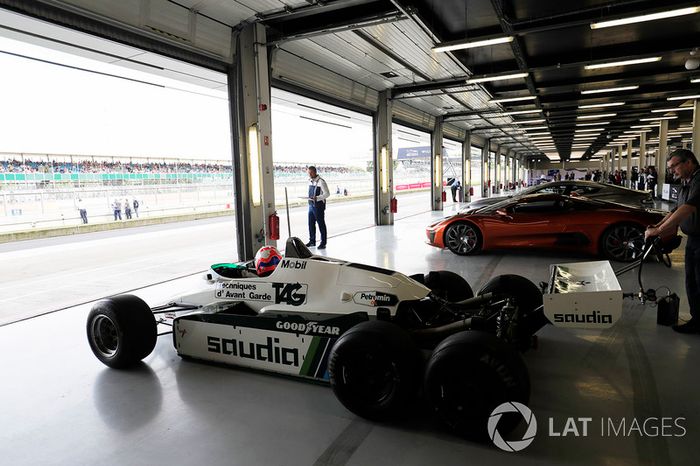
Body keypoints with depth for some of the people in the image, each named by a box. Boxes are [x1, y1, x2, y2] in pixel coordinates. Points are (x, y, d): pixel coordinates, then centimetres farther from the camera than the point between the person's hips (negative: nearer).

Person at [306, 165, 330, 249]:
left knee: (321, 224, 0)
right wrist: (310, 198, 12)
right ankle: (312, 241, 27)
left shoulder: (321, 181, -13)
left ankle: (323, 243, 7)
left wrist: (317, 198, -27)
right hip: (311, 205, 8)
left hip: (319, 205, -8)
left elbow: (327, 193, -16)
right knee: (311, 224, 13)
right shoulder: (310, 181, 11)